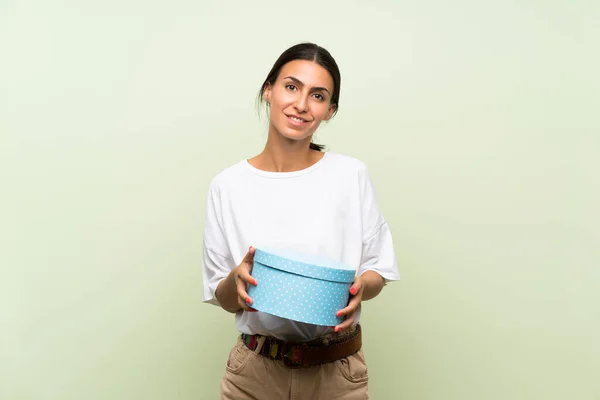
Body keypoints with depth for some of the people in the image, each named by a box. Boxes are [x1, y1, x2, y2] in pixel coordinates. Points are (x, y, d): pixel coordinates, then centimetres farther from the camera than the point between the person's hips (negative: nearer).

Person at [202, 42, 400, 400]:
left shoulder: (352, 175, -7)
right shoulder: (228, 185, -6)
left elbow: (378, 271, 1)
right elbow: (224, 299, 0)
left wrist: (359, 288, -19)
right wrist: (236, 279, -20)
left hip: (338, 371, 0)